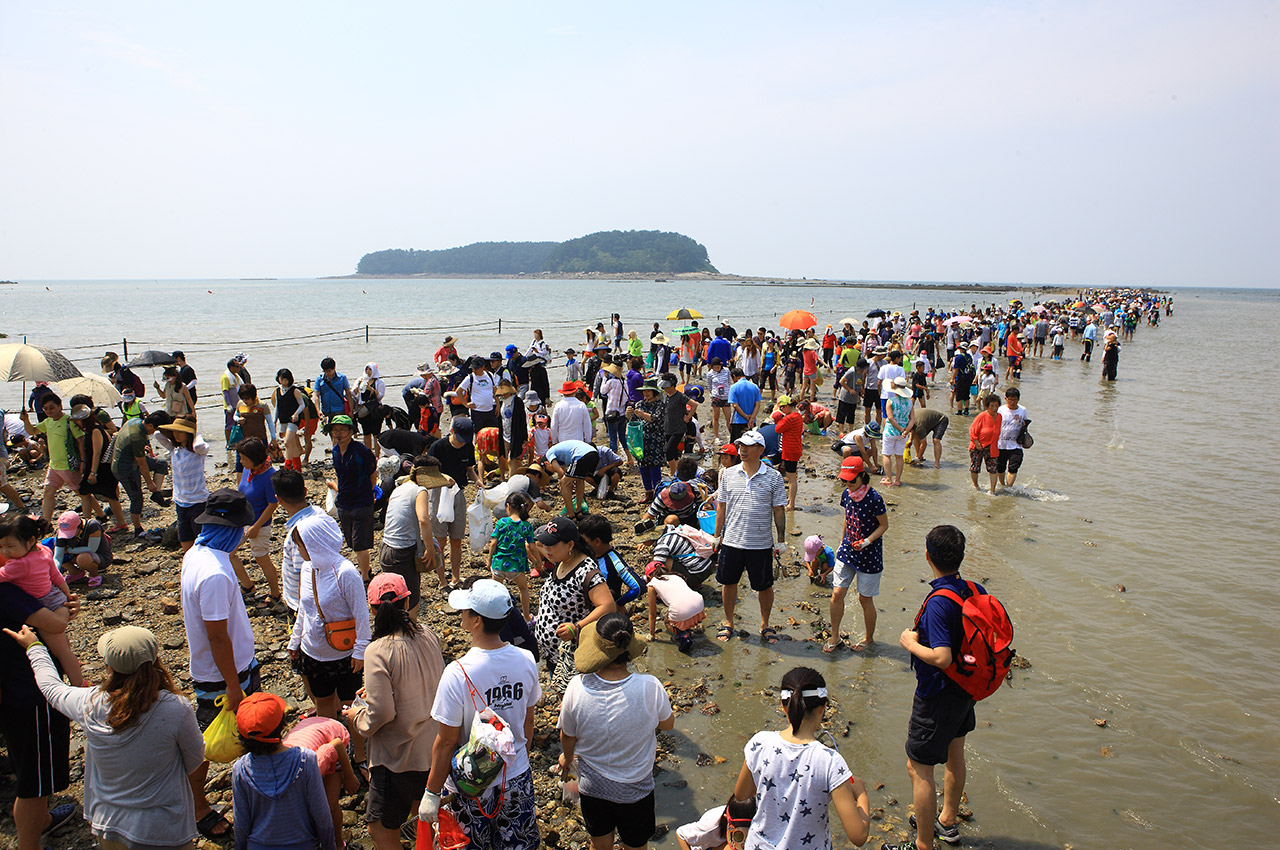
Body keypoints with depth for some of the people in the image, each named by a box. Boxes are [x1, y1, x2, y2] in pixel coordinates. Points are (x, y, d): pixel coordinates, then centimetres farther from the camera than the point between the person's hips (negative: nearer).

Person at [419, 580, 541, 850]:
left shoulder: (458, 673, -26)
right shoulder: (525, 661, -11)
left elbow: (447, 741, -18)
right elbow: (528, 722, 3)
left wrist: (432, 793, -5)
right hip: (517, 778, 4)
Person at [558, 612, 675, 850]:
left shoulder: (577, 687, -26)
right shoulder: (650, 688, -30)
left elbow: (567, 735, -7)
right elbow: (667, 724, -9)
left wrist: (567, 758, 14)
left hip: (592, 786, 1)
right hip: (635, 790, -1)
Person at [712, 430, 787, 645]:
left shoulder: (773, 477, -3)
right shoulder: (728, 474, 2)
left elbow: (779, 510, 1)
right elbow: (721, 506, 9)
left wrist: (781, 539, 0)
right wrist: (717, 535, 9)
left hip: (761, 543, -2)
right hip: (732, 540, 2)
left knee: (764, 586, 9)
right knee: (729, 582, 12)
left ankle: (765, 625, 30)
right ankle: (728, 623, 31)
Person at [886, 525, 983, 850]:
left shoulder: (938, 602, -31)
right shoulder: (976, 591, -7)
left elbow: (942, 658, -35)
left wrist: (911, 643, -20)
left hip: (938, 695, -9)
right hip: (966, 687, 9)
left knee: (918, 768, 4)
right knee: (954, 754, 26)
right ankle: (947, 822, 46)